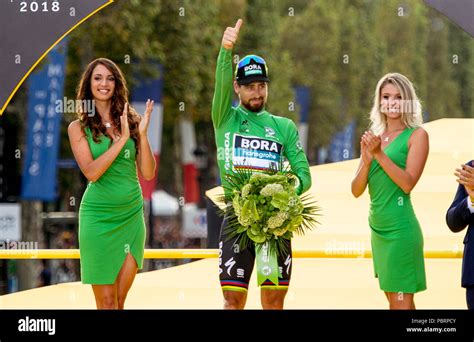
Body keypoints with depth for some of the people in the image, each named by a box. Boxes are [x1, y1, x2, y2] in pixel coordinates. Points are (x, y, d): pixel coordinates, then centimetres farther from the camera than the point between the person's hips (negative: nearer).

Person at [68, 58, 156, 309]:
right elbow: (91, 172, -13)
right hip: (99, 217, -3)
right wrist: (122, 139, -17)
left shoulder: (131, 121, 6)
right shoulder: (78, 127, 0)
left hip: (131, 216, 3)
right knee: (106, 302, -2)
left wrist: (142, 134, -10)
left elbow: (148, 173, 2)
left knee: (120, 300, 5)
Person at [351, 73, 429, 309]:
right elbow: (357, 191, 7)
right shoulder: (373, 137, 12)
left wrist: (379, 154, -18)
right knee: (393, 298, 14)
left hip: (400, 227, -7)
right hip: (378, 227, 7)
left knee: (401, 302, -8)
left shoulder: (417, 135, -4)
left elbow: (408, 183, -16)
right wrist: (367, 160, -10)